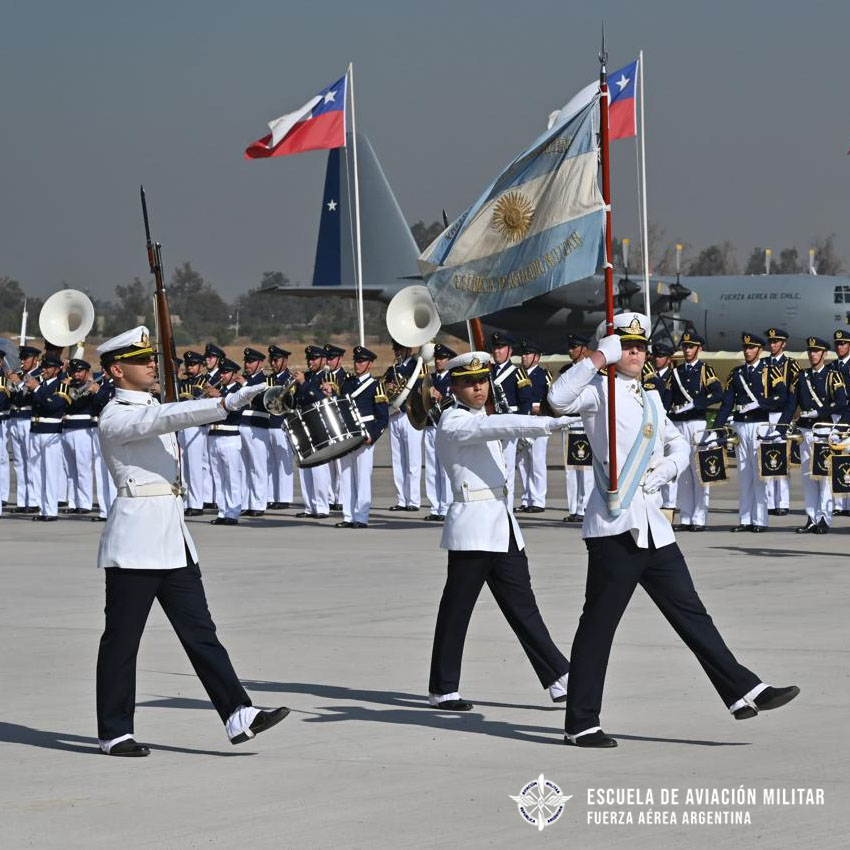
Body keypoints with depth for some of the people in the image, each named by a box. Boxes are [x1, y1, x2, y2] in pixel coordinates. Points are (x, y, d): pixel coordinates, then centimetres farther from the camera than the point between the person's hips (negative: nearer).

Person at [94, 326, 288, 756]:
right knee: (122, 639, 0)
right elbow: (168, 417, -26)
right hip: (135, 541, -8)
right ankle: (114, 733, 7)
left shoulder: (151, 407, 17)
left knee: (200, 631, 1)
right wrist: (227, 403, -36)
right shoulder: (115, 418, -11)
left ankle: (238, 715, -4)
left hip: (174, 541, 8)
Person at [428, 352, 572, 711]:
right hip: (473, 527, -8)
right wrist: (555, 422, -31)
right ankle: (442, 690, 8)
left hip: (503, 525, 8)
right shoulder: (453, 422, -11)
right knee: (456, 610, 0)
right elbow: (503, 426, -24)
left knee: (523, 607, 6)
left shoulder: (480, 419, 18)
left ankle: (561, 680, 3)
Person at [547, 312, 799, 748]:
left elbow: (679, 445, 27)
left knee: (690, 612, 9)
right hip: (615, 527, -7)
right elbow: (560, 399, -23)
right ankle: (581, 724, 3)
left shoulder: (650, 397, 20)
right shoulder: (600, 389, -3)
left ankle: (744, 692, 9)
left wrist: (663, 470, 6)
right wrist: (598, 359, -22)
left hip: (653, 527, 7)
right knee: (598, 625, -2)